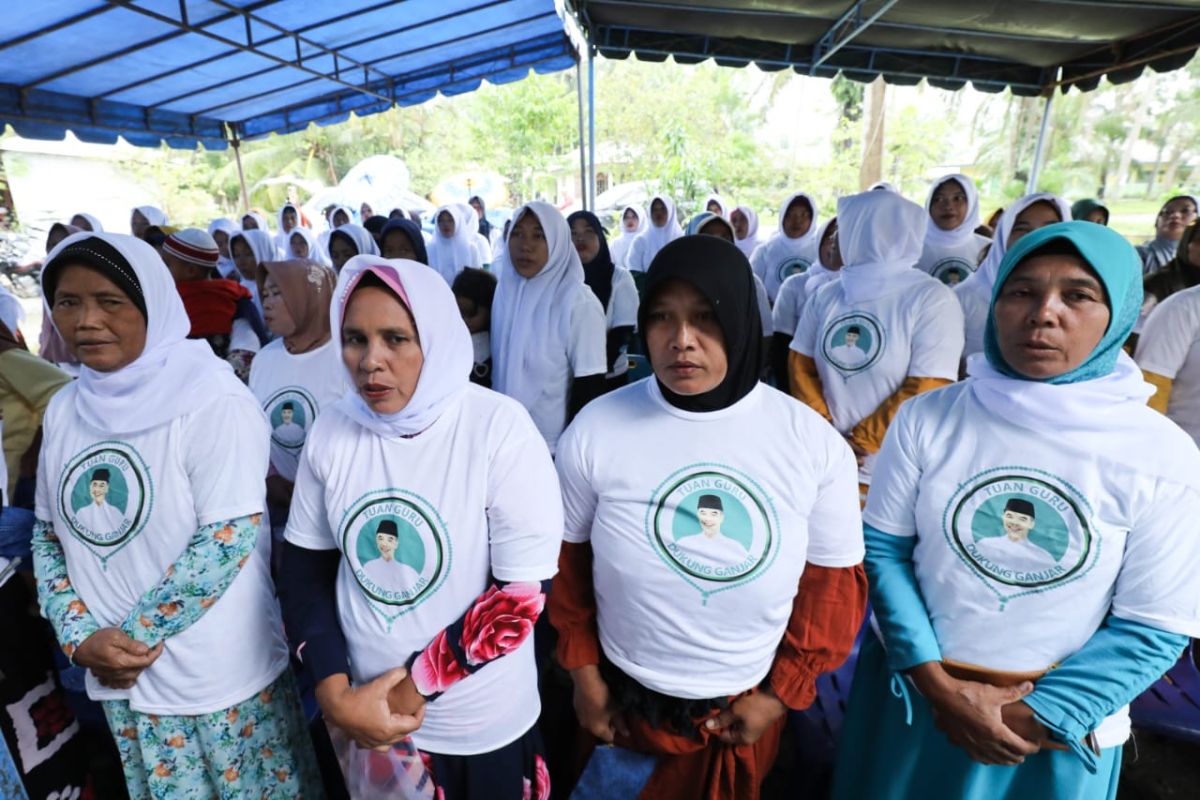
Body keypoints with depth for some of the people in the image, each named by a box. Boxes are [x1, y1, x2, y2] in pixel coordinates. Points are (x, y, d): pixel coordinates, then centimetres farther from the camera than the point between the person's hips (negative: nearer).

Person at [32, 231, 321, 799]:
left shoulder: (213, 400, -17)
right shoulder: (65, 410, 3)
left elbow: (228, 539, -20)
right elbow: (47, 534, 9)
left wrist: (133, 638, -13)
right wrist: (80, 637, -4)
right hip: (118, 677, 6)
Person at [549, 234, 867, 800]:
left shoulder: (816, 443, -15)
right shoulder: (595, 431, -17)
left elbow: (834, 582, -4)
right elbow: (567, 561, -5)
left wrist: (782, 693, -1)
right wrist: (584, 674, 1)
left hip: (746, 708, 1)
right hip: (624, 697, 0)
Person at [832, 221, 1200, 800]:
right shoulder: (927, 417, -12)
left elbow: (1153, 628, -8)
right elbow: (882, 549, -9)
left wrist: (1035, 718, -12)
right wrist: (937, 683, -15)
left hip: (1056, 725, 0)